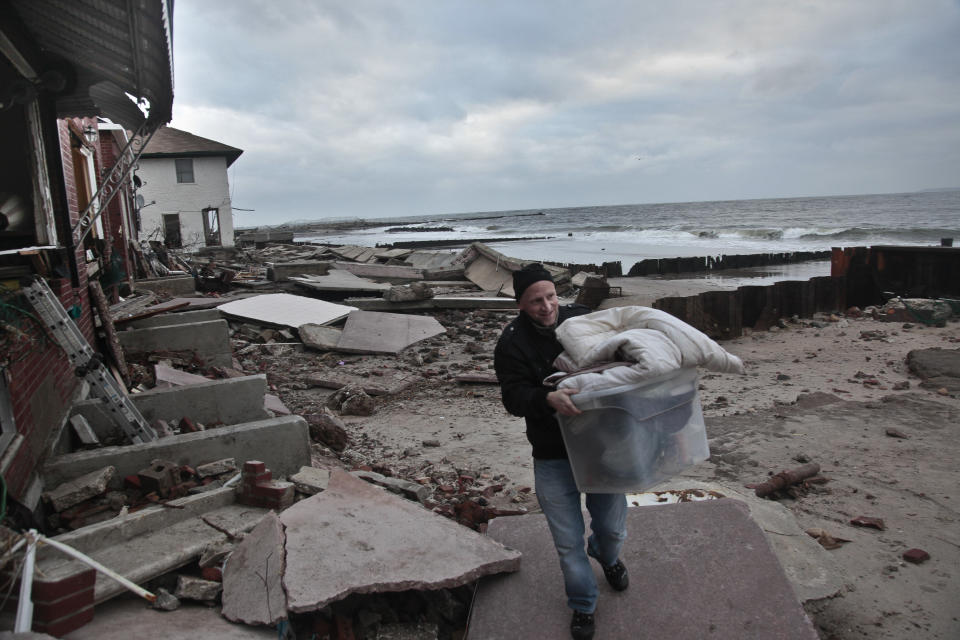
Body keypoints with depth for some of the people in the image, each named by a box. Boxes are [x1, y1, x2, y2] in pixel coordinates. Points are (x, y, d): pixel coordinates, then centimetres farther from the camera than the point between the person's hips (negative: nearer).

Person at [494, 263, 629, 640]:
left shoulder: (582, 319, -4)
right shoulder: (513, 341, -13)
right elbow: (513, 397, -20)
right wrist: (548, 400, -38)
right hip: (553, 457, -2)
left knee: (612, 526, 18)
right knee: (569, 541, 10)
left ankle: (606, 555, 56)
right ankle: (583, 606, 37)